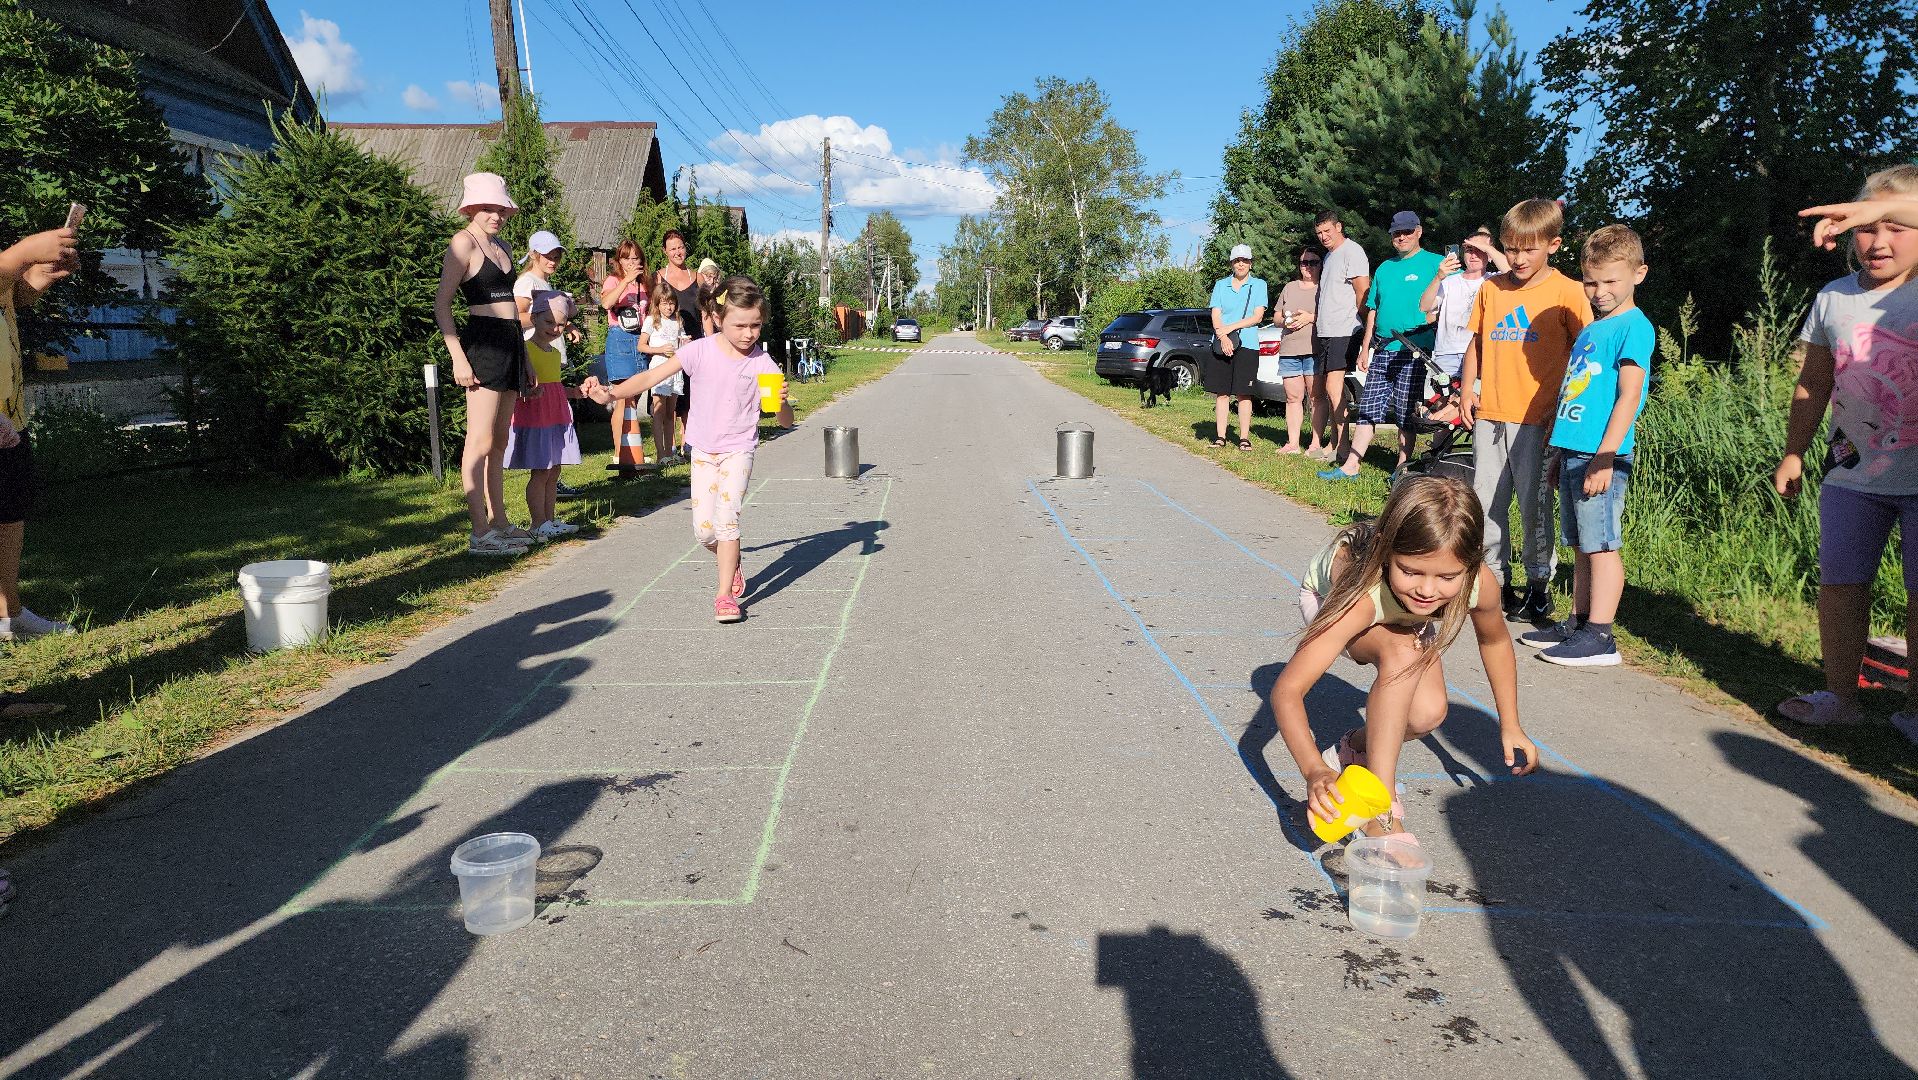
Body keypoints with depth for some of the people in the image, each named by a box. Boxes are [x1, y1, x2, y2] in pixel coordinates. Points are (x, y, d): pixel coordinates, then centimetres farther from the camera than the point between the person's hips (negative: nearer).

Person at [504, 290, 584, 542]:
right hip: (534, 418, -8)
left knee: (553, 471, 10)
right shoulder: (525, 350, -10)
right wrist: (528, 390, -33)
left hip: (557, 416, 8)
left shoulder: (556, 353, 15)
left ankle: (550, 520, 18)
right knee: (541, 472, -6)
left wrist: (575, 391, 8)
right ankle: (538, 524, 0)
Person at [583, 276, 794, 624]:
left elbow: (786, 421, -12)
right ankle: (731, 564, 33)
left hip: (738, 448, -2)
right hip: (703, 449, 2)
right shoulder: (700, 351, -10)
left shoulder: (762, 363, -11)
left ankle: (726, 594, -12)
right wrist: (611, 394, -24)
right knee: (703, 527, 1)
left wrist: (782, 403, -35)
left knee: (727, 514, -20)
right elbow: (651, 376, -11)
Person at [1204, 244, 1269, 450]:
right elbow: (1215, 315, 4)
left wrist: (1230, 328, -11)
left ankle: (1244, 437, 2)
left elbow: (1258, 316, -2)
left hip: (1247, 346, -2)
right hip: (1221, 345, 2)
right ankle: (1220, 436, 6)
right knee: (1221, 393, 1)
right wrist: (1223, 338, -13)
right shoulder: (1220, 285, 12)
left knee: (1244, 394, -2)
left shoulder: (1259, 285, 7)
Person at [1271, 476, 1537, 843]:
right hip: (1329, 599, -4)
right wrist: (1314, 770, -62)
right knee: (1402, 652, -34)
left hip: (1406, 617, 4)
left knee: (1428, 715, -21)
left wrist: (1510, 726, 0)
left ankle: (1356, 747, 13)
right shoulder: (1363, 597, -46)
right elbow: (1287, 690, -48)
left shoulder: (1480, 584, -33)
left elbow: (1494, 639, -7)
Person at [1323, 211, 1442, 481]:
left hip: (1413, 350, -5)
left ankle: (1402, 469, 9)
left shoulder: (1434, 263, 1)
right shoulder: (1385, 268, 18)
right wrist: (1365, 348, 17)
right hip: (1382, 351, 5)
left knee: (1406, 413, 0)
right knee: (1368, 409, 3)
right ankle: (1350, 466, 4)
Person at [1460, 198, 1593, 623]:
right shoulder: (1490, 289, 8)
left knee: (1535, 506, 2)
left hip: (1536, 420, -4)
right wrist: (1467, 390, 6)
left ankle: (1539, 585, 17)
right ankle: (1496, 580, 23)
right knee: (1485, 502, 9)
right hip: (1489, 415, 5)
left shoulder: (1566, 292, -4)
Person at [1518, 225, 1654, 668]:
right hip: (1573, 452, 9)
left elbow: (1629, 396, -15)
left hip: (1601, 456, -9)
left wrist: (1604, 458, -21)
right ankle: (1577, 623, 22)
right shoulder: (1591, 329, 18)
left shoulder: (1634, 327, -8)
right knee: (1582, 546, 14)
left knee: (1602, 545, -5)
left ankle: (1599, 637, -1)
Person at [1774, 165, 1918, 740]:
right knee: (1838, 584, 8)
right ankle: (1838, 696, 20)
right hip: (1852, 472, 4)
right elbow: (1813, 385, 12)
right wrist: (1793, 453, 12)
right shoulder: (1834, 299, 5)